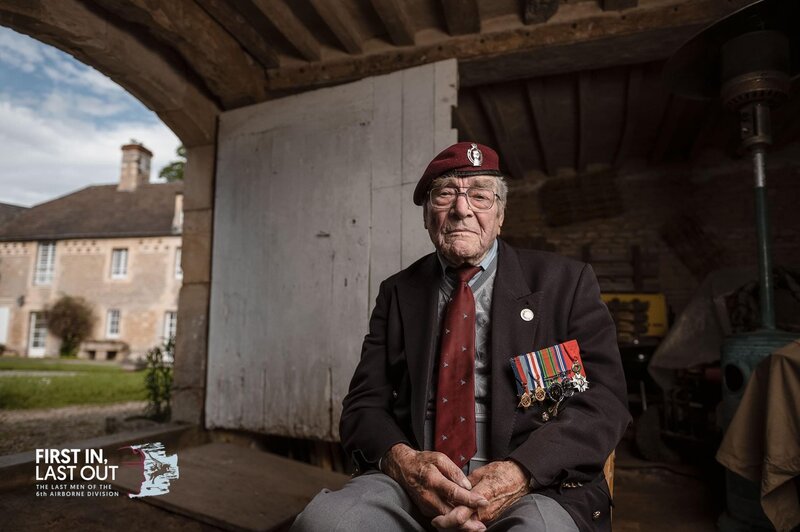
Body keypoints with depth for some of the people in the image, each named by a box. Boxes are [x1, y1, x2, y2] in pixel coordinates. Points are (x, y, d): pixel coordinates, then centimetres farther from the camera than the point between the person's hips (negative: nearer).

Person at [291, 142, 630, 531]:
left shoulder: (564, 282, 6)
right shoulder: (398, 293, 12)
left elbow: (603, 399, 0)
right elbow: (365, 403, 9)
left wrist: (521, 472, -17)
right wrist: (401, 459, -14)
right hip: (414, 481, 2)